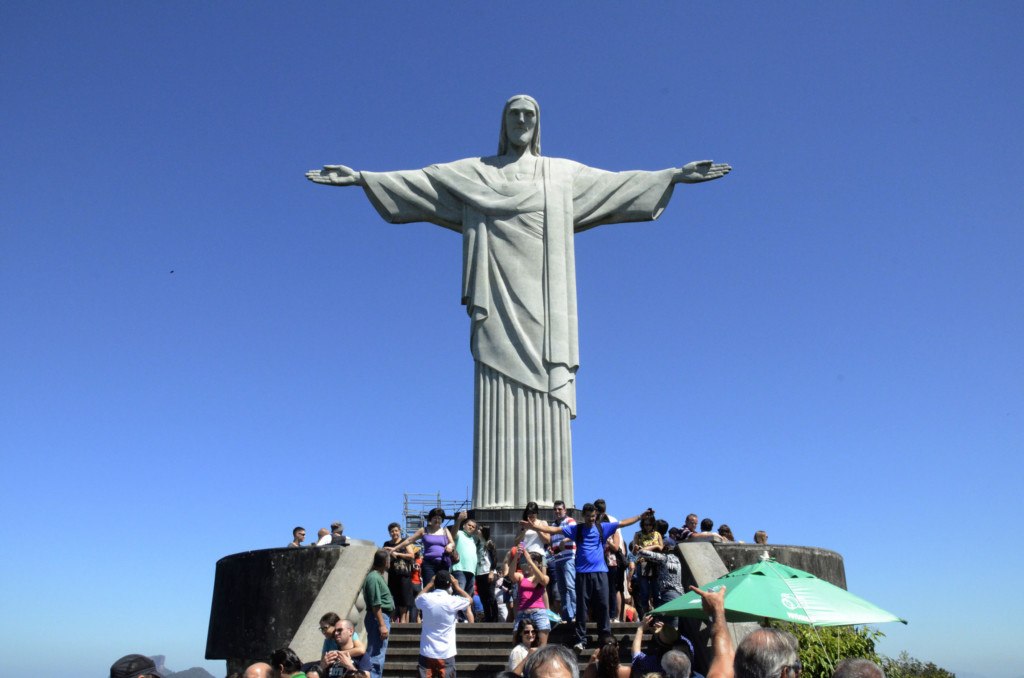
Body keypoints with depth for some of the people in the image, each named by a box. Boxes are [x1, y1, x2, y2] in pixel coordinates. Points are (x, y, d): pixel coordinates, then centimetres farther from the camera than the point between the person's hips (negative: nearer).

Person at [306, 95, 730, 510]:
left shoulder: (563, 173, 21)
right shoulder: (475, 172, 18)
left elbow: (617, 182, 19)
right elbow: (416, 180, 14)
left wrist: (676, 175, 15)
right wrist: (361, 177, 6)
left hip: (541, 298, 1)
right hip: (499, 296, -1)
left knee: (544, 394, -8)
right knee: (500, 396, -10)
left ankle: (546, 504, -10)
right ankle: (498, 505, -12)